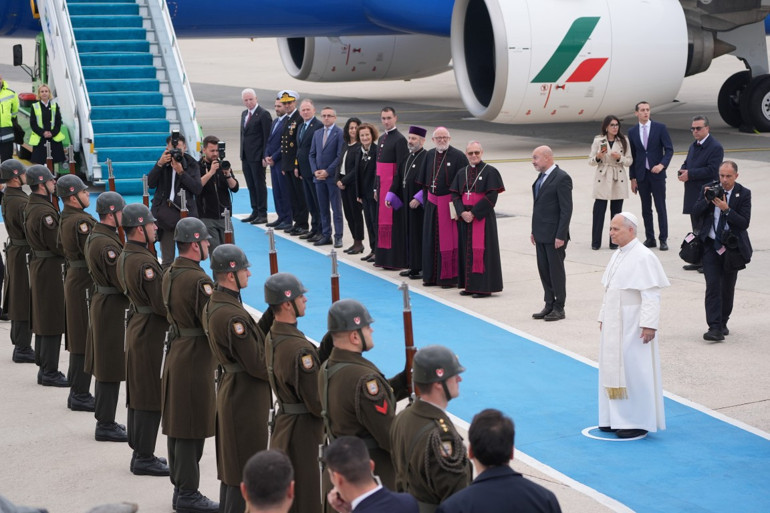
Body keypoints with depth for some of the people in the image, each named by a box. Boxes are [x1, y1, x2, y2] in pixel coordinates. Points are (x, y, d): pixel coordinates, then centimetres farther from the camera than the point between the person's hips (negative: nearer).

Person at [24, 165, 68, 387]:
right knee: (53, 321, -5)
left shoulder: (30, 206, 10)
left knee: (42, 319, 15)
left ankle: (44, 368, 23)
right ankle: (49, 373, -1)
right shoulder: (44, 212, -22)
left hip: (37, 265, 10)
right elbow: (57, 245, -21)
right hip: (49, 268, -10)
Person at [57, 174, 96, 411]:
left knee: (79, 338, 15)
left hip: (74, 278, 10)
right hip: (85, 283, -10)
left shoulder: (66, 218, 11)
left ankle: (77, 392, 23)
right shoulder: (81, 221, -20)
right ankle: (80, 395, 0)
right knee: (86, 340, -5)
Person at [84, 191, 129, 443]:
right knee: (112, 367, -3)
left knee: (105, 365, 17)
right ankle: (106, 426, 4)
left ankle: (104, 420, 26)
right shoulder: (106, 245, -23)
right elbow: (123, 282, -23)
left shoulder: (94, 236, 9)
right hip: (113, 307, -10)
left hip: (101, 302, 10)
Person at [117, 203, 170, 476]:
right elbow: (162, 304, -23)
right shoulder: (144, 262, -23)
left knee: (137, 391, 16)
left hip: (135, 326, 10)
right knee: (151, 395, -3)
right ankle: (144, 459, 2)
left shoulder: (124, 256, 7)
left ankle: (139, 451, 25)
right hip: (150, 331, -10)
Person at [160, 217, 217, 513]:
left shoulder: (169, 274, 8)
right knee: (193, 429, -2)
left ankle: (180, 487, 24)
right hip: (196, 358, -10)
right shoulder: (198, 280, -21)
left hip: (175, 353, 10)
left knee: (177, 424, 15)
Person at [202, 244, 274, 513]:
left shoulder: (213, 304, 5)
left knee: (231, 466, 20)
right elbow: (258, 365, -21)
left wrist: (272, 313, -1)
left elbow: (252, 337, 9)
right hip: (246, 399, -10)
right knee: (246, 472, -1)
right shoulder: (232, 316, -26)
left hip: (230, 389, 10)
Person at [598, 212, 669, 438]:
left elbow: (651, 295, -19)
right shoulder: (617, 255, 12)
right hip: (615, 325, 9)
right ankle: (616, 417, 21)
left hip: (634, 326, -9)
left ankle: (638, 422, 5)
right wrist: (603, 317, 19)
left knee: (634, 371, -4)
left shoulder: (643, 257, -16)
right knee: (613, 368, 12)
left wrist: (649, 324, -23)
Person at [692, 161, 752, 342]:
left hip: (732, 247, 0)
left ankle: (723, 323, 27)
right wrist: (707, 199, -20)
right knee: (713, 286, -10)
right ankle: (715, 328, -14)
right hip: (711, 246, 0)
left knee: (728, 288, 10)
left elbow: (744, 223, -12)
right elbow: (695, 211, -3)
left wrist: (726, 209, -23)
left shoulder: (743, 194, -5)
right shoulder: (709, 188, 2)